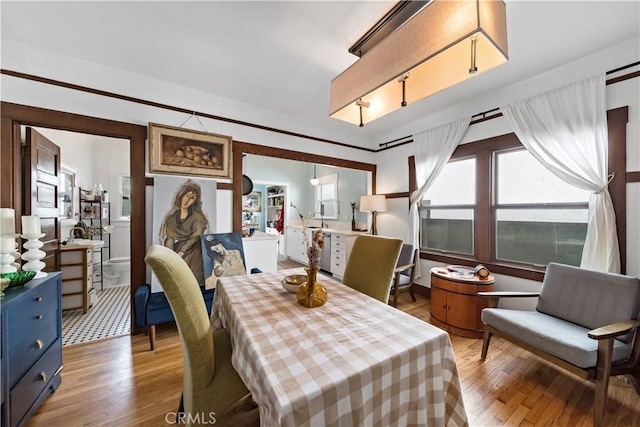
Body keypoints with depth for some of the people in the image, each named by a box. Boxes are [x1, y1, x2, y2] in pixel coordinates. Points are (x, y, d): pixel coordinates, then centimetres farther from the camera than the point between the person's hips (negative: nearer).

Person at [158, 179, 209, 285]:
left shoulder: (197, 217, -2)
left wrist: (180, 254, -19)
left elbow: (195, 238, -11)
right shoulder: (171, 217, 8)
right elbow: (168, 239, 1)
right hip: (175, 253, 3)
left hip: (192, 252, -3)